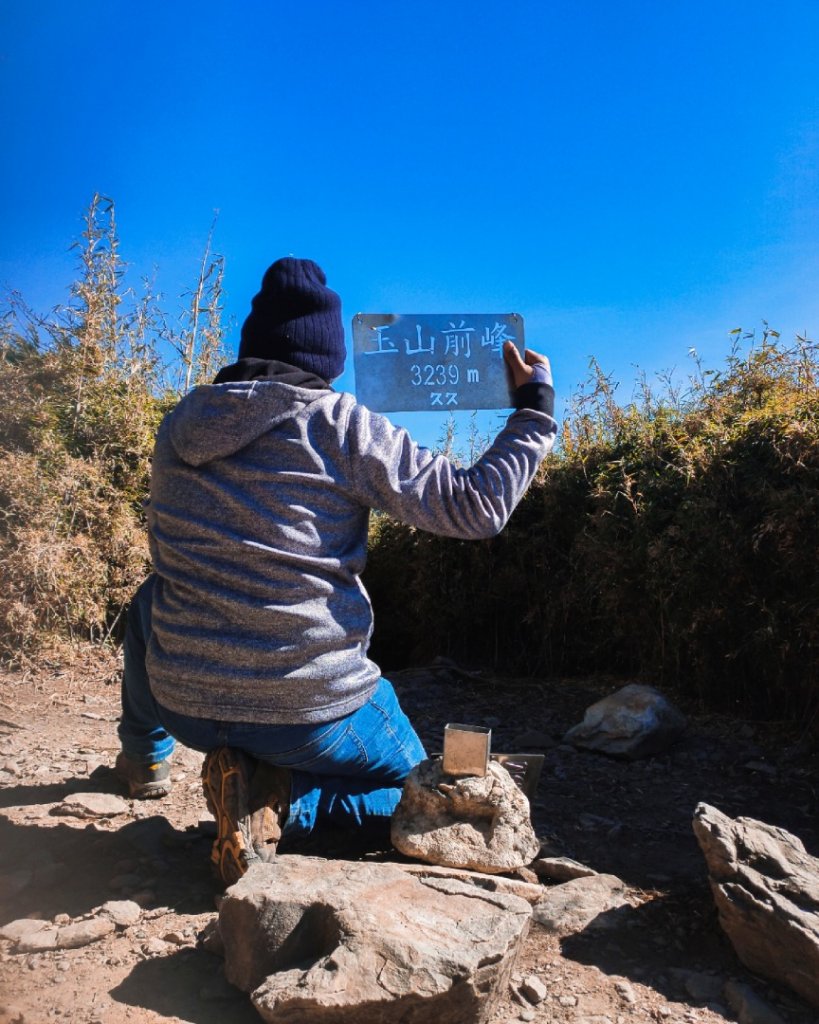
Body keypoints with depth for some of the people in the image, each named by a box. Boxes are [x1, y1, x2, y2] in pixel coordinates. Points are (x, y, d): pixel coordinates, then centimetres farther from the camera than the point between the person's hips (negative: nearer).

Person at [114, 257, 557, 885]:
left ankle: (145, 758, 37)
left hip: (184, 701, 5)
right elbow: (477, 508, -11)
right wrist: (536, 407, 1)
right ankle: (277, 801, -2)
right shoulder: (344, 426, -13)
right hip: (311, 711, -4)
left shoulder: (182, 422, 0)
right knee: (412, 785, 24)